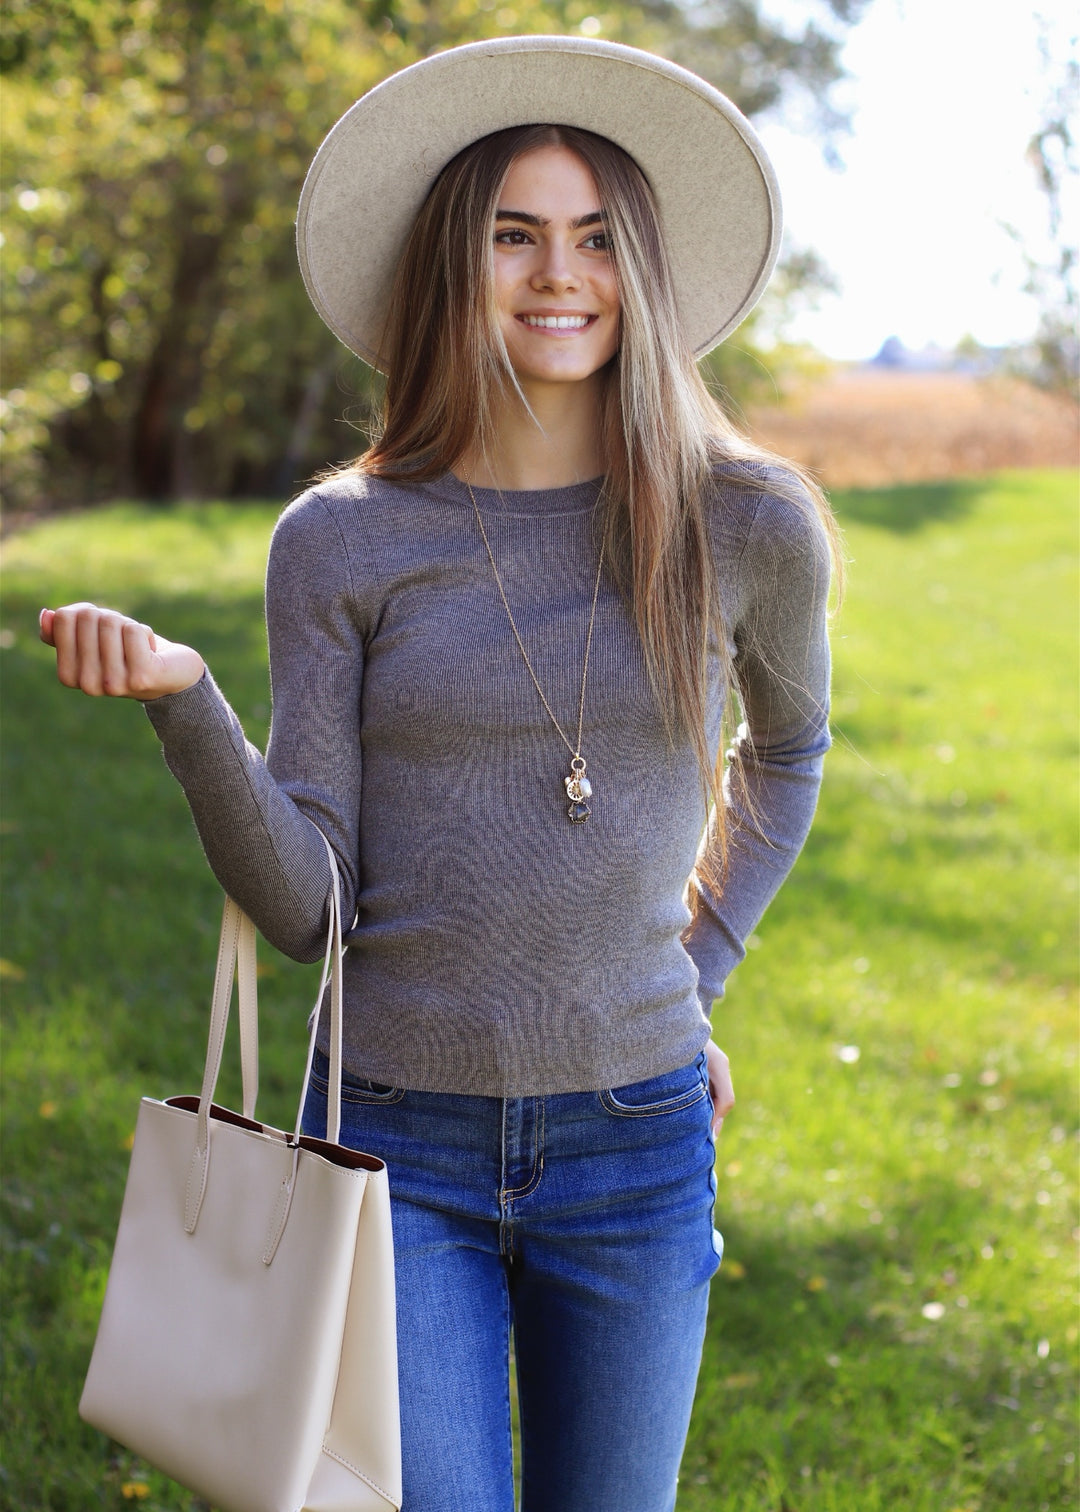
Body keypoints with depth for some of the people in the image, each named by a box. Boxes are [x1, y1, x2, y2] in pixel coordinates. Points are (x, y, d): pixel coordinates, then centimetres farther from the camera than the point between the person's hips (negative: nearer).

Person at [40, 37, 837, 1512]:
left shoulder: (747, 527, -2)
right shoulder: (340, 543, -4)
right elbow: (304, 906, -7)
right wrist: (185, 702, -21)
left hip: (634, 1145, 2)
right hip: (399, 1132, -1)